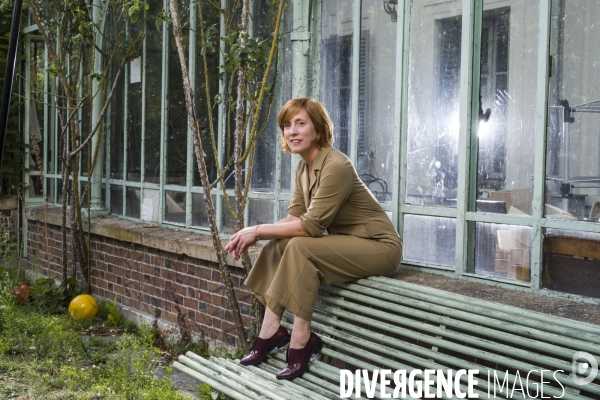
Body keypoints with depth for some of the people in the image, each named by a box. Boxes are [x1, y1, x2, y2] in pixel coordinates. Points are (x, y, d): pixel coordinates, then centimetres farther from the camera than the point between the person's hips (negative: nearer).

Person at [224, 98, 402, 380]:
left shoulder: (336, 166, -22)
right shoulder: (304, 168, 6)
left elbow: (311, 225, -25)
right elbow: (293, 218, 1)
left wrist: (259, 230, -19)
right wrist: (252, 235, -13)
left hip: (379, 247, -9)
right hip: (346, 244, 9)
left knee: (300, 247, -27)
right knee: (277, 245, -4)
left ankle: (301, 341, -18)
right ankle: (270, 330, -4)